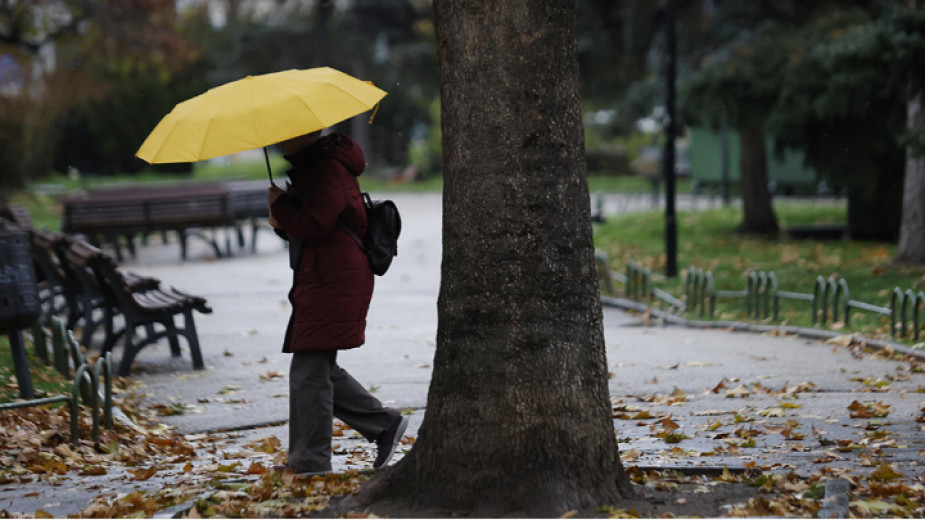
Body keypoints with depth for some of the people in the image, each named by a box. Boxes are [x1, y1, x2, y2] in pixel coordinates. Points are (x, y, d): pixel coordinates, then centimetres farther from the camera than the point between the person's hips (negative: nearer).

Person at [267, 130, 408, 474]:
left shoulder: (329, 171, -16)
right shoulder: (307, 168, 19)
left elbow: (314, 226, -25)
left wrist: (278, 203, -10)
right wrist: (282, 222, 4)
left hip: (333, 286, -11)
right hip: (317, 282, 11)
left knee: (309, 372, -8)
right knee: (320, 370, 14)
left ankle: (309, 462, -3)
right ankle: (385, 424, 22)